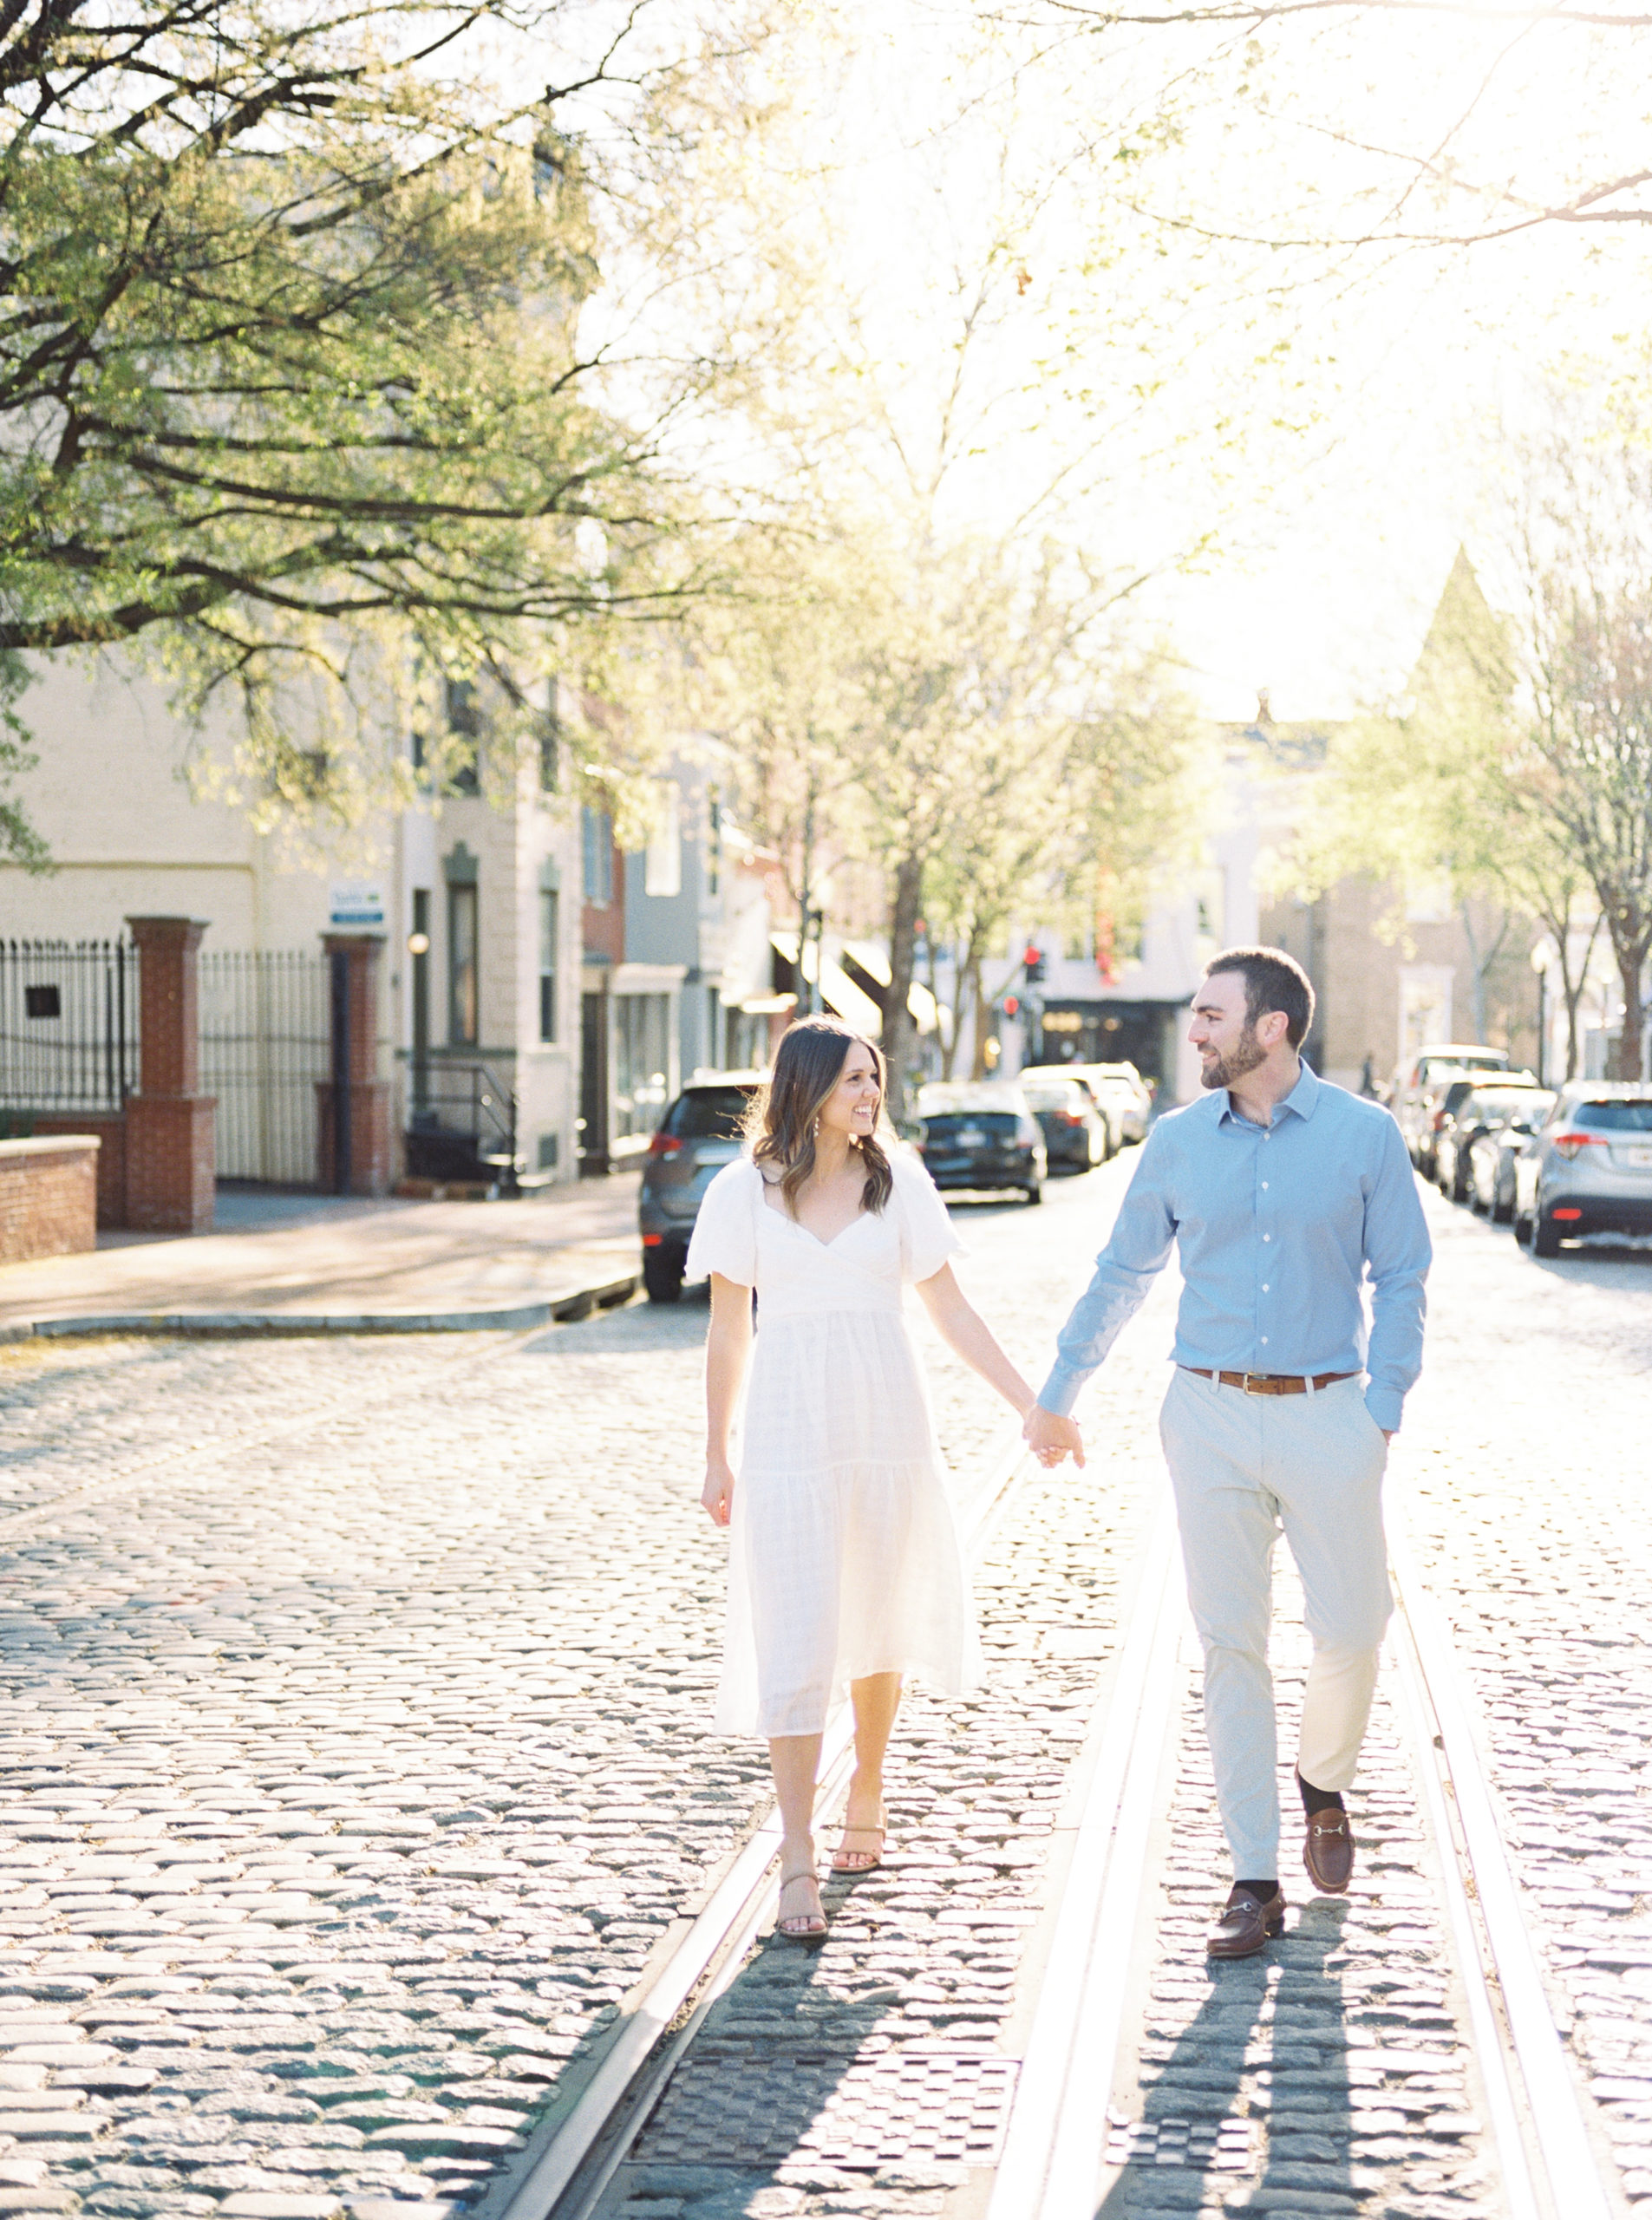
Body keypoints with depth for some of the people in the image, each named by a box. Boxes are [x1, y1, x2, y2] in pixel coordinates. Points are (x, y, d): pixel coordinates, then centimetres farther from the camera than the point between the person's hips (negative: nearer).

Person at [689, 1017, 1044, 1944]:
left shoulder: (899, 1183, 4)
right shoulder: (744, 1193, 1)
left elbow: (951, 1309, 8)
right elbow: (730, 1330, 6)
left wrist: (1031, 1402, 4)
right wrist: (717, 1457, 9)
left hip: (888, 1427, 2)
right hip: (790, 1435, -2)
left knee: (879, 1622, 11)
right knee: (795, 1637, -7)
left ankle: (869, 1786, 35)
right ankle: (799, 1859, -5)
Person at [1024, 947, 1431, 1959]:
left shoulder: (1364, 1136, -2)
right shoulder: (1178, 1142, 4)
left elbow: (1400, 1279, 2)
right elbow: (1122, 1273, 14)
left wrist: (1383, 1410, -7)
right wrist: (1058, 1394, 19)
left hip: (1326, 1414, -1)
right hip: (1211, 1416, 1)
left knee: (1352, 1628, 1)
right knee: (1232, 1645, 1)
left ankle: (1325, 1783, 34)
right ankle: (1256, 1882, 7)